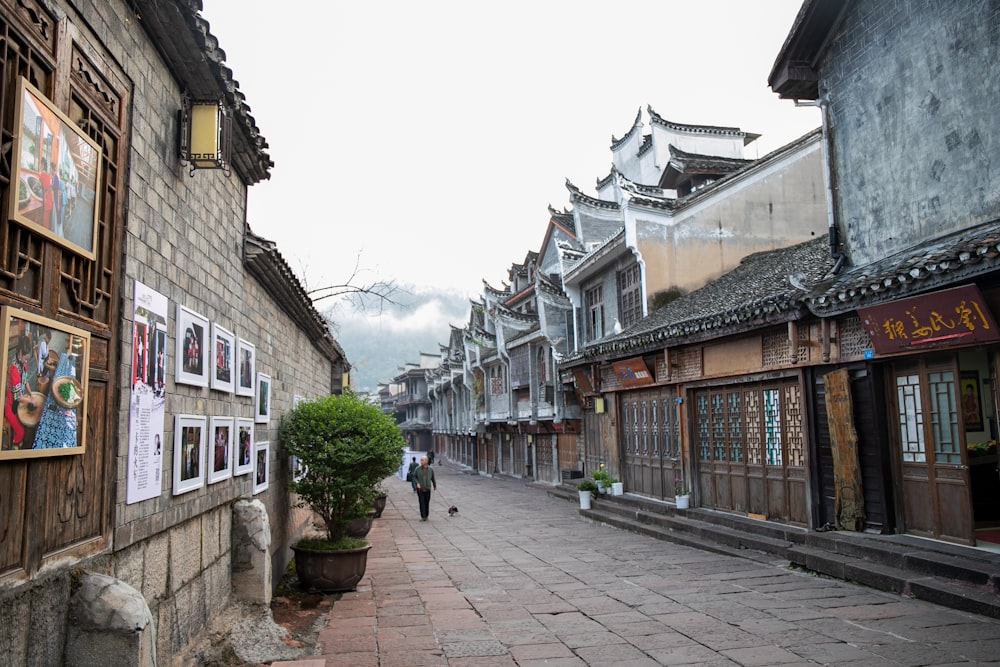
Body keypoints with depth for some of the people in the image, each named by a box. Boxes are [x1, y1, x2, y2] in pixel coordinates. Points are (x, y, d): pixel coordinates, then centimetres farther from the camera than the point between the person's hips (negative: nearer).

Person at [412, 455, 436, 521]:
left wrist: (435, 486, 23)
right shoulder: (418, 469, -4)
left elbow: (433, 478, 13)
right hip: (420, 489, -1)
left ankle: (426, 516, 21)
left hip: (427, 489, 1)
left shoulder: (430, 469, 0)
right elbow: (414, 477, 4)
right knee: (422, 503, -9)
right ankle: (423, 517, -7)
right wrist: (417, 483, -14)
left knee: (427, 503, 6)